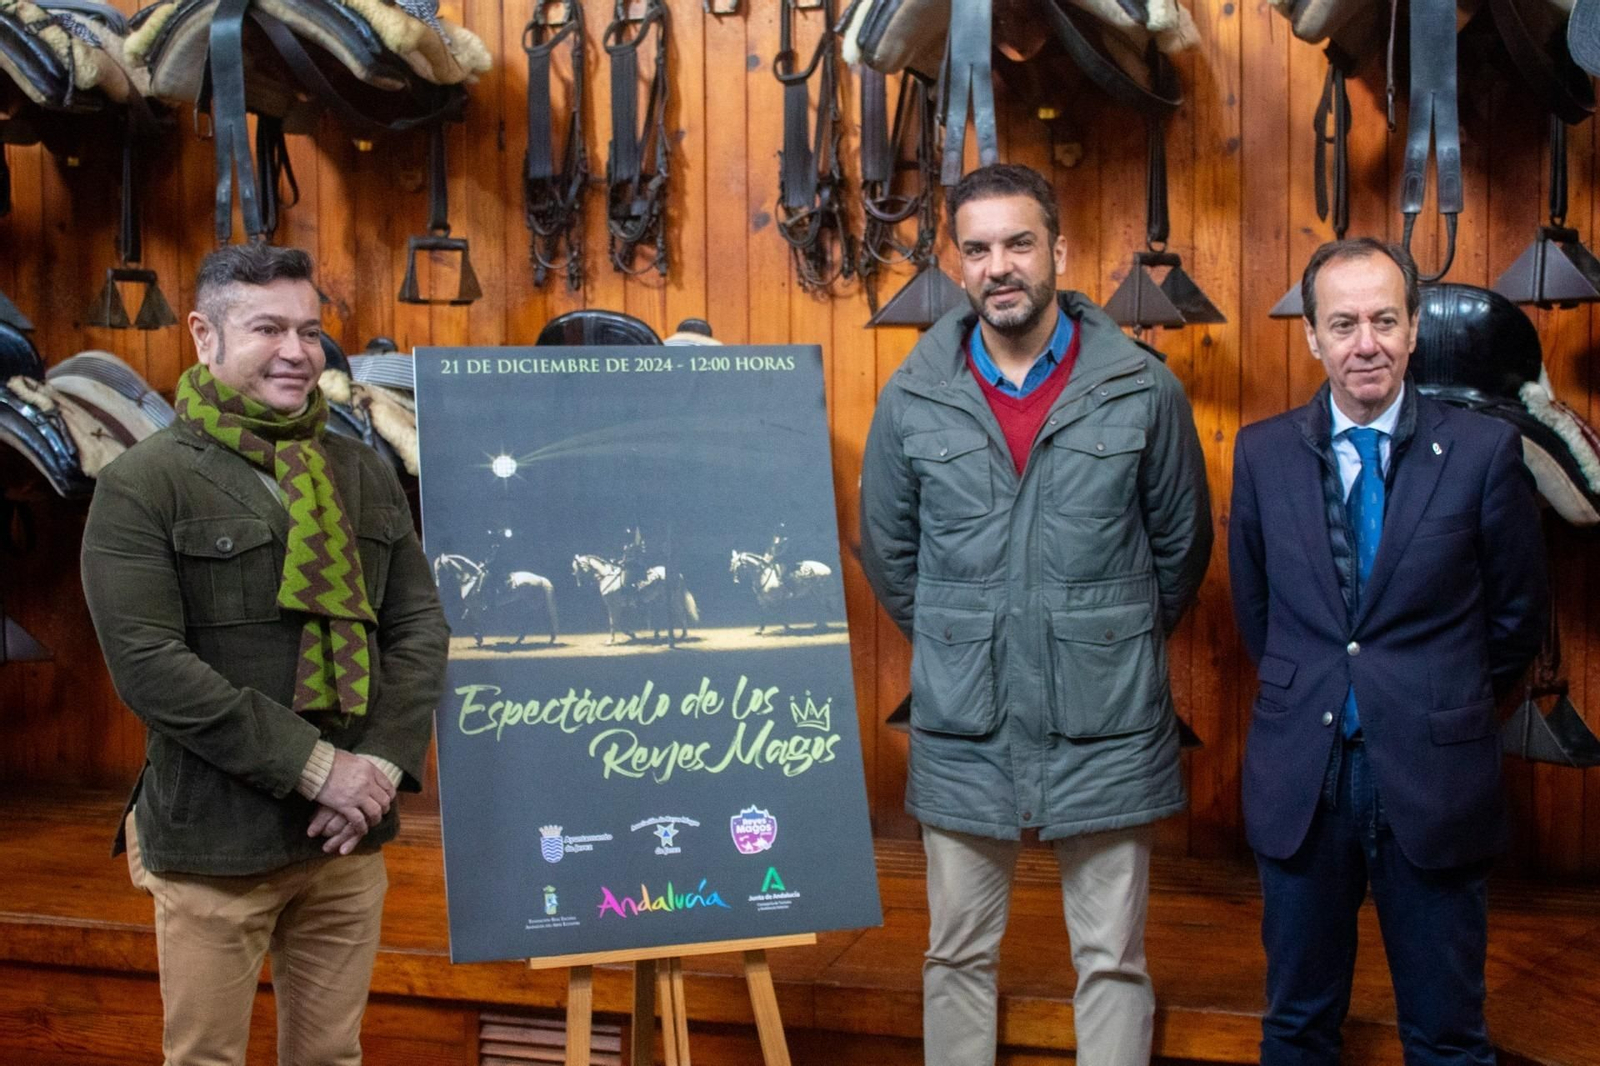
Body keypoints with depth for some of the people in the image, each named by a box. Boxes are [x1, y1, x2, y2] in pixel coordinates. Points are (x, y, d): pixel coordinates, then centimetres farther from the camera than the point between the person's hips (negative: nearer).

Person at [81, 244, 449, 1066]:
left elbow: (421, 627, 7)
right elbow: (147, 663, -15)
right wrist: (313, 765, -17)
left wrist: (383, 762, -9)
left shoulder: (364, 475, 9)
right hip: (213, 840, -4)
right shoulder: (144, 484, -6)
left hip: (347, 832, 4)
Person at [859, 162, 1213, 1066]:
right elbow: (887, 550, 12)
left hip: (1108, 728, -1)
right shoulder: (913, 398, 0)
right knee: (959, 955, 13)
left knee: (1114, 959, 9)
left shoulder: (1144, 389, -3)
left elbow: (1182, 543, 9)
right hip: (962, 728, 1)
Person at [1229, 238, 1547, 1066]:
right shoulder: (1263, 453, 0)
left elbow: (1516, 615, 5)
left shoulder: (1484, 451, -6)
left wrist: (1444, 703, 12)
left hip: (1433, 779, -1)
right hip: (1300, 777, 2)